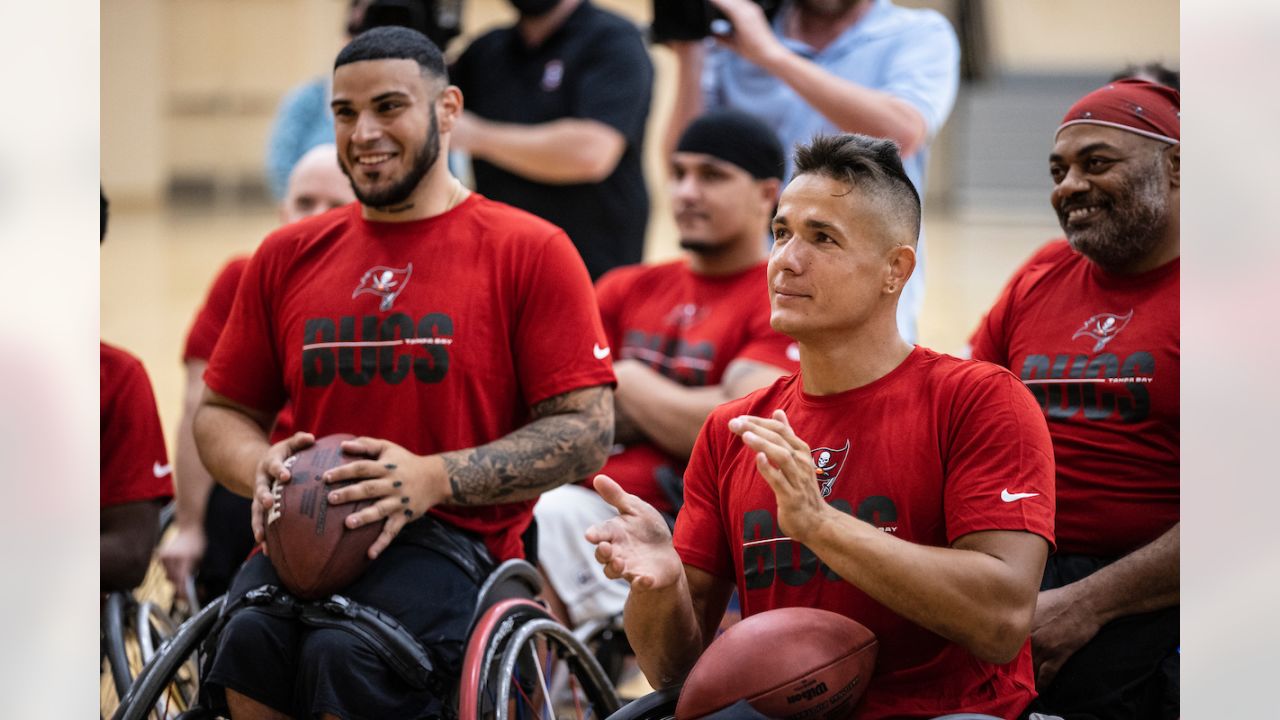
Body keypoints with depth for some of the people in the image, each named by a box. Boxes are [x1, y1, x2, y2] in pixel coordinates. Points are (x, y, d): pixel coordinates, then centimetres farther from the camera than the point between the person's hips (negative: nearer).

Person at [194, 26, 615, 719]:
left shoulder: (530, 251, 4)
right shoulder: (288, 257, 16)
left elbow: (586, 430, -2)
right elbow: (220, 411, 23)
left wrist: (435, 479, -15)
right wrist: (260, 469, -3)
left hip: (454, 535, -3)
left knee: (349, 654, -34)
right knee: (250, 638, -31)